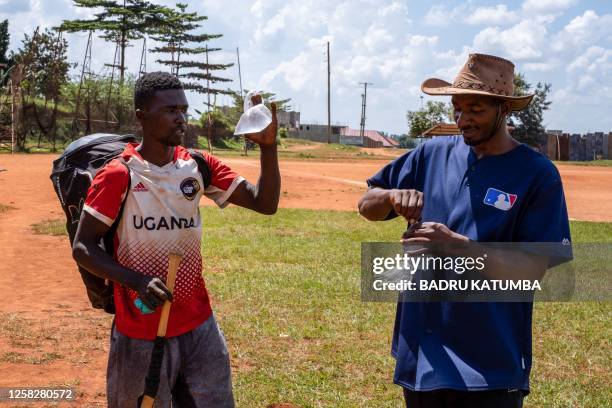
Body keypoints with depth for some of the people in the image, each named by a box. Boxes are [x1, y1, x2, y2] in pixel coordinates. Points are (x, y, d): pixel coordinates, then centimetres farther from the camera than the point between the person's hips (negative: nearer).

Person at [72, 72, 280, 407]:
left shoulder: (198, 166, 2)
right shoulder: (118, 176, -12)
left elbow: (265, 203, 0)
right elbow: (82, 248, -10)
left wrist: (268, 147, -15)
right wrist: (138, 282, -24)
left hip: (199, 326, 4)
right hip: (141, 334, -4)